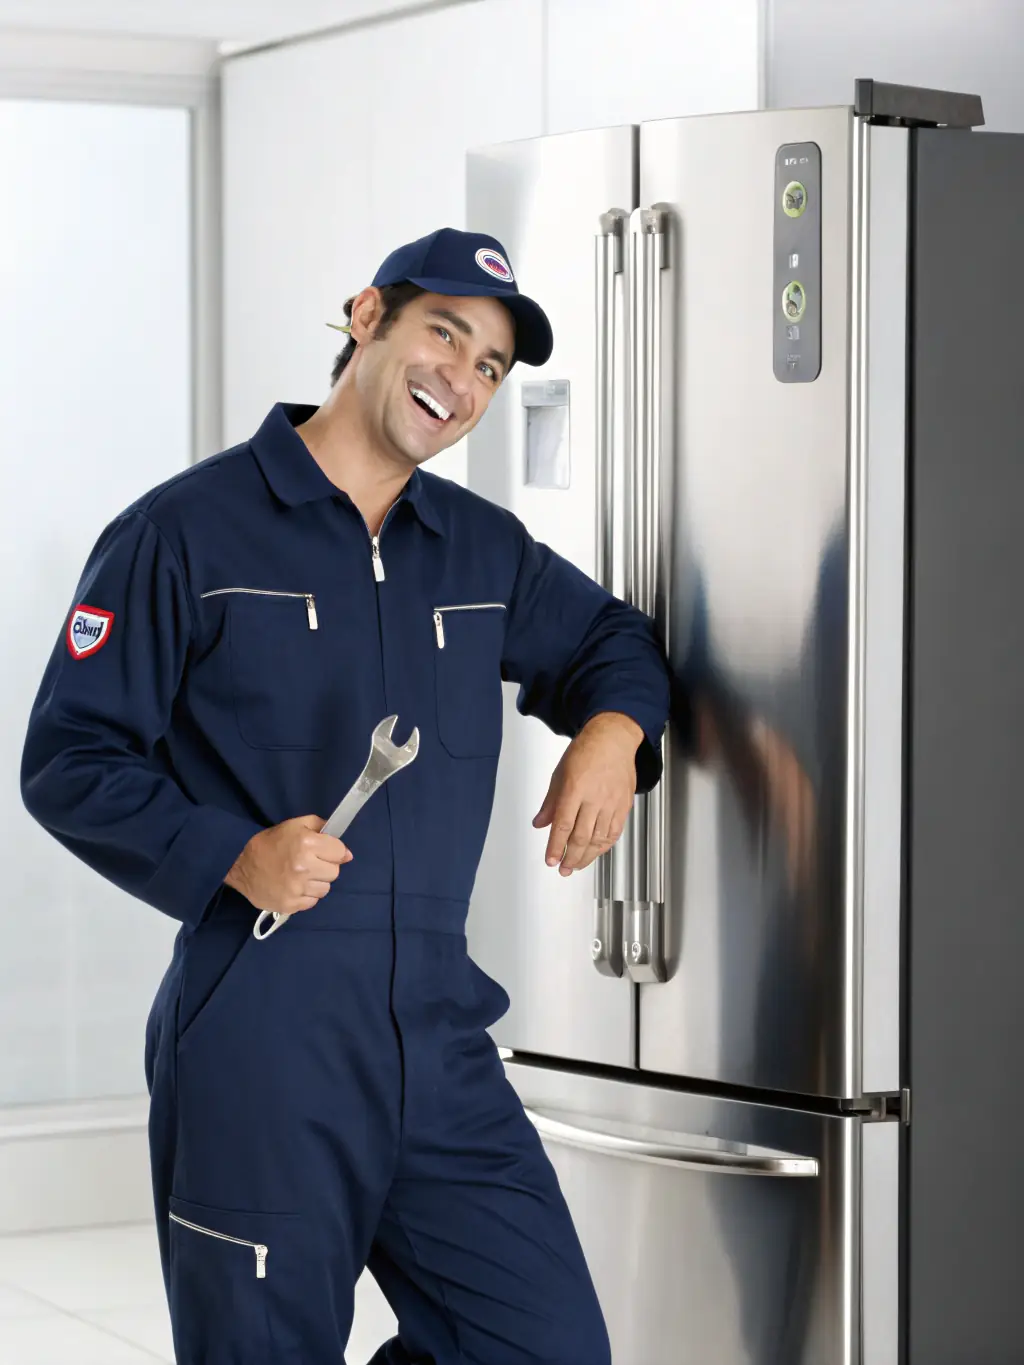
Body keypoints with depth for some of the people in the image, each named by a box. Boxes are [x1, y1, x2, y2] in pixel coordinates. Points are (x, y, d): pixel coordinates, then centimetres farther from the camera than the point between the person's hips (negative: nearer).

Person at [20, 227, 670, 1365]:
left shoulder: (485, 549, 15)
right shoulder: (188, 534, -2)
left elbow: (609, 641, 32)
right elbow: (68, 763, -4)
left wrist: (613, 728, 9)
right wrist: (233, 857, -18)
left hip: (440, 1048, 5)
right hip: (259, 1057, -5)